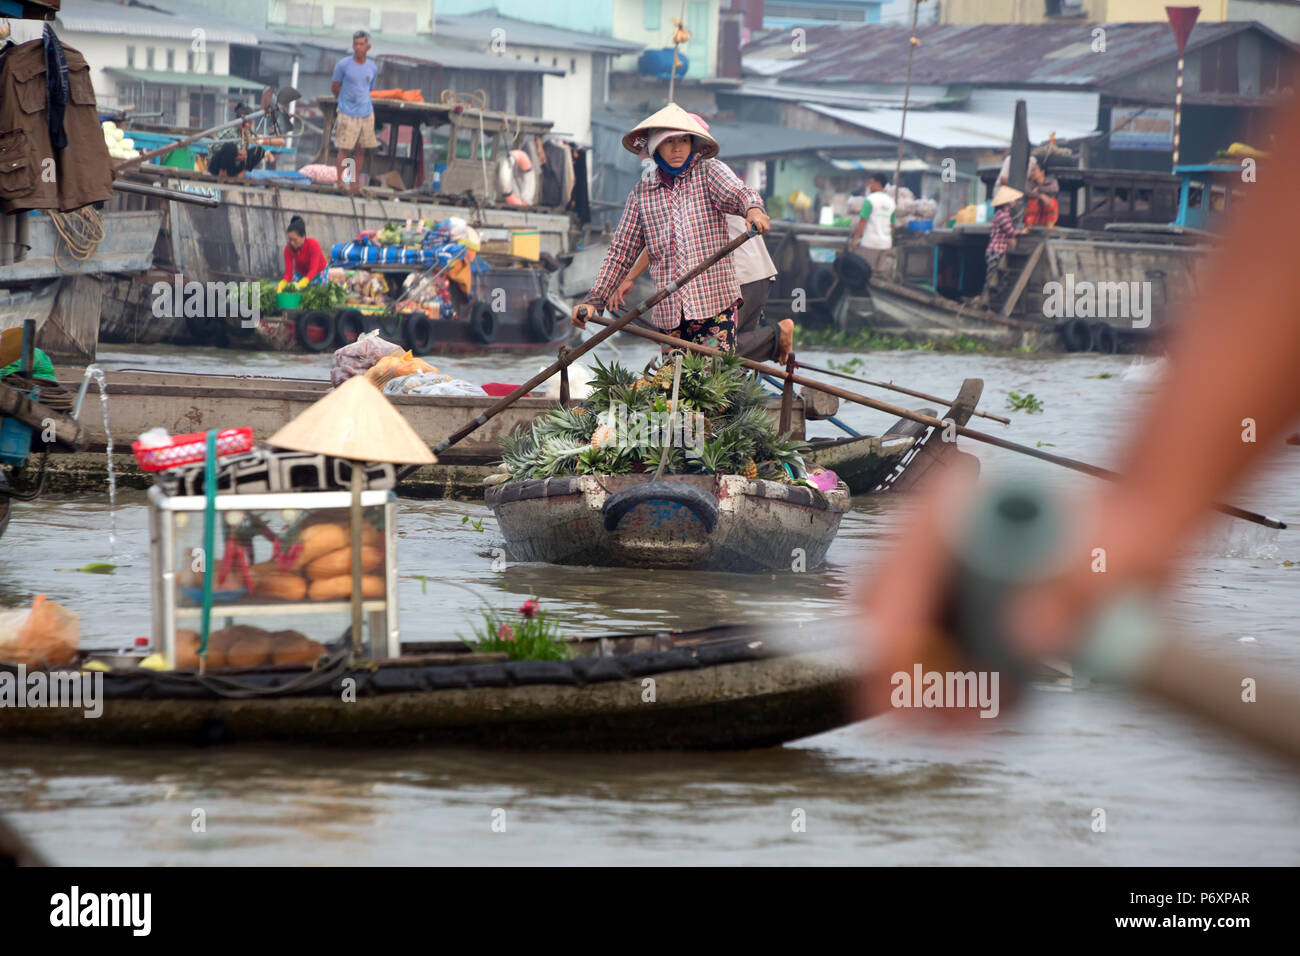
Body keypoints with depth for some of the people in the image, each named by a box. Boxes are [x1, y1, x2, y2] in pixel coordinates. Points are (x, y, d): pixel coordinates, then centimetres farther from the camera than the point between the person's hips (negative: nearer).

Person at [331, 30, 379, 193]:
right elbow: (334, 87, 5)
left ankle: (355, 183, 12)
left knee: (360, 150, 6)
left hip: (366, 113, 4)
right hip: (347, 114, -4)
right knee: (343, 149, -5)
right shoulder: (343, 65, -5)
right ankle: (340, 182, -1)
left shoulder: (372, 68, 6)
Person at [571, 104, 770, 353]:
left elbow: (739, 194, -15)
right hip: (668, 311, 4)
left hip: (715, 302, -4)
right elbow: (621, 251, 16)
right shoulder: (642, 192, 13)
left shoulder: (709, 172, 5)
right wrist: (595, 298, 8)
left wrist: (754, 209, -40)